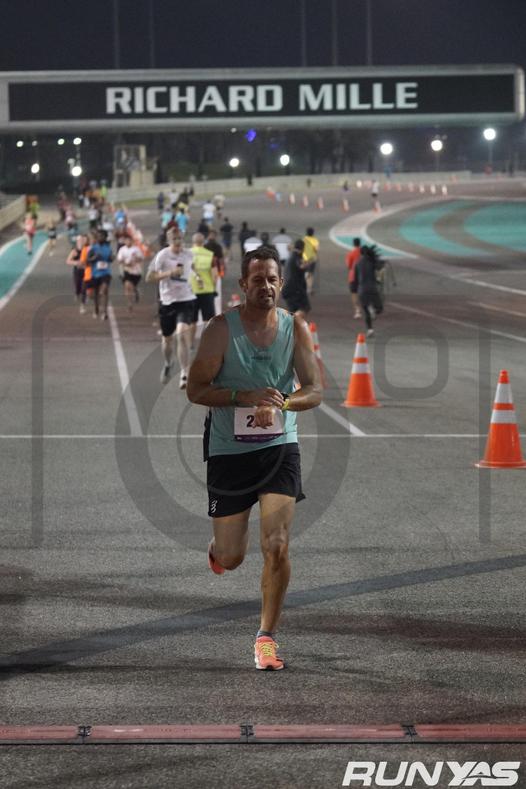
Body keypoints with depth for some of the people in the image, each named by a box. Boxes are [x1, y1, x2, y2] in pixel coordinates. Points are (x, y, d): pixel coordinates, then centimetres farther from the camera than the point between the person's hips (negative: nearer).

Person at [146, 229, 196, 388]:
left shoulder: (189, 255, 2)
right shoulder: (162, 255, -7)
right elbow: (149, 277, -12)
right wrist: (169, 273, -22)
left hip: (186, 300, 0)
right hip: (167, 301, 0)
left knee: (182, 334, -21)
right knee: (167, 338, 15)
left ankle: (184, 374, -20)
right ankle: (168, 364, 46)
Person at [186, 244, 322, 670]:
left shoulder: (296, 329, -2)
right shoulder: (221, 329, -9)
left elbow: (314, 391, -1)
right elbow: (195, 389, -10)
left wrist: (280, 404, -22)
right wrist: (246, 397, -24)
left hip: (279, 447, 1)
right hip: (229, 449, -1)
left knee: (277, 546, -13)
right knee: (231, 558, 5)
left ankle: (267, 636, 2)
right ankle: (217, 549, 44)